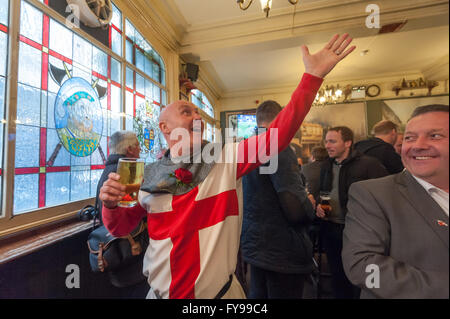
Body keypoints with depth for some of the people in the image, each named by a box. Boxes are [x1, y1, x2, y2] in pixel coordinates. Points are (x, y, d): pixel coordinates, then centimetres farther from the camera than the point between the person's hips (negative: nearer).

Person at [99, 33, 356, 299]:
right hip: (163, 292, 2)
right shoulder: (150, 176, -8)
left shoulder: (228, 158, -13)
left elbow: (279, 135, -21)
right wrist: (111, 204, -18)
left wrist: (313, 75, -25)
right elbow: (120, 228, 3)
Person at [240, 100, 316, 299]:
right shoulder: (279, 149, -21)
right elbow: (296, 208, -27)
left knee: (258, 294, 24)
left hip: (254, 245, 8)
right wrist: (310, 209, -6)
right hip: (282, 252, -8)